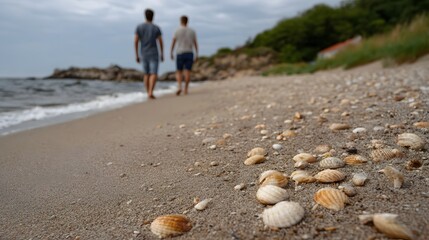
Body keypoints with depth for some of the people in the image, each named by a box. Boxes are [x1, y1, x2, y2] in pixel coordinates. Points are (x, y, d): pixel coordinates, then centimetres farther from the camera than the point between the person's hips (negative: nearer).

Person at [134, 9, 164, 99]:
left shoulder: (139, 27, 2)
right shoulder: (156, 28, -2)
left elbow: (135, 42, -2)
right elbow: (161, 42, -3)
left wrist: (136, 55, 4)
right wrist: (162, 55, 9)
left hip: (144, 55, 3)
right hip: (153, 54, -3)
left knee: (146, 74, 14)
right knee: (154, 74, -7)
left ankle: (148, 93, 16)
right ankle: (150, 92, -25)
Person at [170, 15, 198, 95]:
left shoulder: (177, 31, -1)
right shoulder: (192, 31, 6)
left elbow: (173, 43, 1)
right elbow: (195, 44, 5)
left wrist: (171, 53, 8)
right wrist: (197, 54, 9)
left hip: (180, 54, -1)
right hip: (189, 54, 2)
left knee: (179, 72, 5)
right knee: (187, 72, 1)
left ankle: (179, 87, -15)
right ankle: (186, 89, -2)